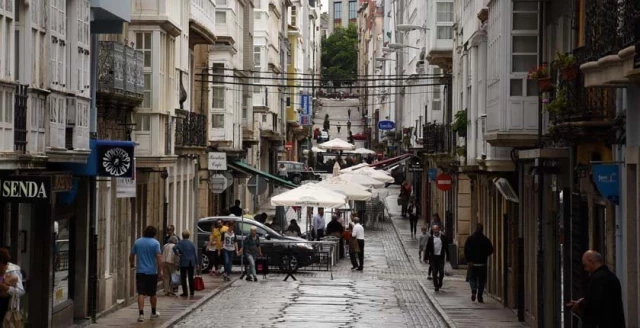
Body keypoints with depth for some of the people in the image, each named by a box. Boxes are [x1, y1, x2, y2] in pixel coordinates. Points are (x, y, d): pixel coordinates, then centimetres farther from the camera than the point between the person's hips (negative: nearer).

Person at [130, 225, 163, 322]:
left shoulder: (137, 242, 4)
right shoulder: (155, 243, -7)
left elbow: (131, 256, 11)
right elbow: (159, 257, -14)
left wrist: (132, 264, 31)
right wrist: (160, 271, -10)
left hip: (140, 272, 2)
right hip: (152, 272, -1)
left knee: (141, 293, -3)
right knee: (152, 294, 13)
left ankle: (141, 314, -16)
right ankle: (153, 313, 28)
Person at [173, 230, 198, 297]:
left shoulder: (180, 242, -5)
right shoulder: (191, 243, 7)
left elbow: (175, 248, -25)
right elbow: (195, 254, 7)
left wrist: (177, 254, -10)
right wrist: (196, 263, 12)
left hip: (184, 262, -4)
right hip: (191, 262, 4)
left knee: (183, 278, 2)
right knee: (191, 277, 14)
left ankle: (185, 292, 0)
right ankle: (192, 291, 18)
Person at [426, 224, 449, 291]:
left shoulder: (443, 237, 3)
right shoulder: (430, 238, 4)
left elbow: (446, 247, 6)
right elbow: (428, 249, 5)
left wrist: (447, 256, 3)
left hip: (441, 257, -1)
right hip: (433, 257, 1)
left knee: (441, 271, -2)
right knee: (435, 272, 1)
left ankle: (440, 283, 21)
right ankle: (436, 286, 7)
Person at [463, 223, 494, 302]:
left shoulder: (470, 238, -3)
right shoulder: (486, 239, -3)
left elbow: (466, 250, -9)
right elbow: (491, 250, -1)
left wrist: (469, 260, -5)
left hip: (472, 263, 0)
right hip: (482, 263, 0)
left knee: (472, 278, 13)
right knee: (481, 280, 8)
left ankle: (474, 290, -14)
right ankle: (480, 297, 5)